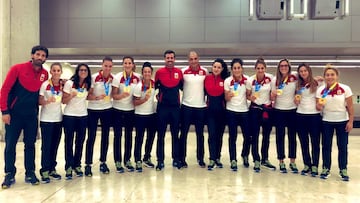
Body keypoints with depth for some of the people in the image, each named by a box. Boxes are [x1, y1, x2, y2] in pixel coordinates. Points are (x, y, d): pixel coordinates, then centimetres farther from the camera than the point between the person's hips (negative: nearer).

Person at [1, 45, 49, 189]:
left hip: (32, 115, 3)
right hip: (14, 114, -3)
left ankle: (30, 173, 19)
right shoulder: (17, 69, -8)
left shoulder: (45, 74, 1)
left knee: (30, 145, 9)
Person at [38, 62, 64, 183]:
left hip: (58, 119, 4)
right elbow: (40, 101, -8)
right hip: (46, 119, -4)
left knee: (55, 145, 10)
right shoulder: (45, 84, -7)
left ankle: (52, 169, 20)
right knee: (46, 146, -3)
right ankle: (44, 171, 5)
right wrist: (48, 101, -26)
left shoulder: (63, 85, 2)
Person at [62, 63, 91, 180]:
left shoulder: (88, 84, 5)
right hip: (69, 115, -4)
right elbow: (63, 101, -7)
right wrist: (71, 95, -23)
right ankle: (68, 167, 5)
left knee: (80, 141, 7)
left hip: (83, 116, 4)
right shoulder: (69, 83, -7)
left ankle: (77, 165, 18)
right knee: (69, 142, -1)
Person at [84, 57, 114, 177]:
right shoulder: (94, 77, -12)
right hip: (93, 110, -3)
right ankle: (88, 165, 8)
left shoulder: (113, 78, -1)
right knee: (91, 137, -2)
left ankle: (103, 163, 20)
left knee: (105, 136, 8)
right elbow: (87, 95, -12)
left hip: (107, 109, 4)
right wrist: (97, 97, -27)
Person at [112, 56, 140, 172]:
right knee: (118, 135, 2)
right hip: (118, 110, -3)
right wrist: (121, 96, -32)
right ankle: (118, 162, 12)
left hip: (131, 110, 3)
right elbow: (114, 95, -13)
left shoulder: (137, 77, -3)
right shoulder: (118, 77, -11)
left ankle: (127, 160, 22)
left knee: (129, 135, 10)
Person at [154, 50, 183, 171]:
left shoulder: (179, 72, 4)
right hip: (162, 107, -1)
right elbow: (155, 86, 10)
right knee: (161, 135, 3)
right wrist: (157, 96, 1)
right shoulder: (159, 72, -1)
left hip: (175, 106, 2)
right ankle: (160, 161, 11)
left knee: (175, 134, 9)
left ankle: (176, 159, 21)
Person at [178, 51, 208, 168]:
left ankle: (200, 158, 21)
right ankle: (182, 158, 14)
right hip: (187, 106, -1)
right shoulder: (183, 71, -4)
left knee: (200, 134, 10)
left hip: (201, 106, 1)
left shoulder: (205, 71, 1)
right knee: (184, 133, 4)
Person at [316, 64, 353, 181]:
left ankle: (343, 170, 18)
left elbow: (350, 107, -6)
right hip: (327, 122, 1)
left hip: (342, 121, -1)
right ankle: (326, 169, 19)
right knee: (326, 146, 7)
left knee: (342, 146, 5)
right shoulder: (320, 90, -5)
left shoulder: (345, 89, -10)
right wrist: (320, 105, -25)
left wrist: (350, 121, -9)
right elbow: (318, 108, -3)